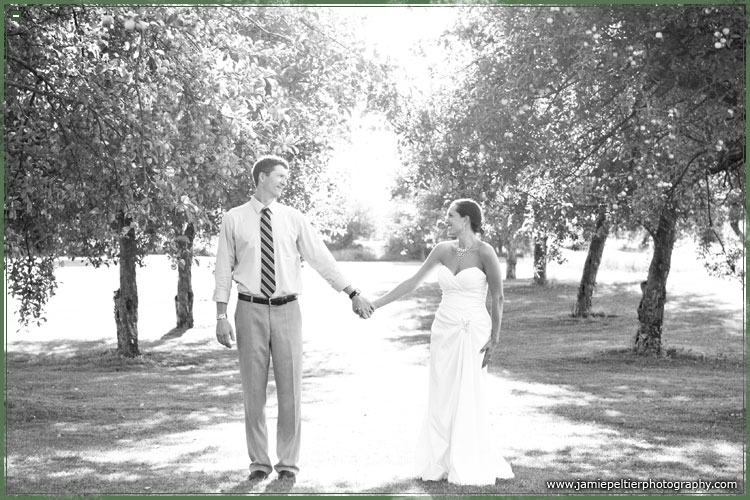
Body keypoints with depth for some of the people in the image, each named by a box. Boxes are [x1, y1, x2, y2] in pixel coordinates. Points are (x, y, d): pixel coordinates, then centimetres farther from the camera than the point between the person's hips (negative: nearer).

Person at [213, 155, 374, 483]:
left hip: (286, 309, 1)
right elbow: (224, 269, 2)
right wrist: (221, 316, -4)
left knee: (290, 388, 3)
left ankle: (288, 462, 17)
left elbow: (322, 259, 3)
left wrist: (353, 294, -1)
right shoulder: (234, 220, 1)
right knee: (253, 389, 6)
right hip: (251, 309, -1)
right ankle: (259, 461, 19)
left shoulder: (293, 218, 4)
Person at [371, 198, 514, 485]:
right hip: (444, 331, 5)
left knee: (469, 398, -2)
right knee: (441, 398, 7)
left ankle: (469, 466, 11)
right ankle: (442, 462, 18)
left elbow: (498, 297, -8)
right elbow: (413, 283, 9)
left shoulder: (484, 251, -12)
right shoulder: (443, 250, 4)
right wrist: (376, 303, 7)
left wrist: (495, 338, -11)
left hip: (473, 332, -5)